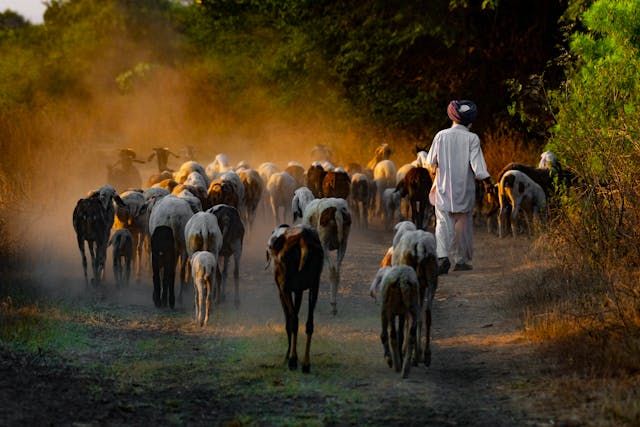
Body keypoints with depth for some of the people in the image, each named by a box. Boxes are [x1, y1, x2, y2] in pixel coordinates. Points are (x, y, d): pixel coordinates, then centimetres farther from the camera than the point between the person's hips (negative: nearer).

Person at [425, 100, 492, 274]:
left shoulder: (441, 136, -2)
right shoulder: (472, 138, -9)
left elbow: (431, 162, 4)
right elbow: (477, 165, -13)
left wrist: (435, 169, 25)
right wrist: (486, 179, -1)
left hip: (443, 187, 1)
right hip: (464, 188, -1)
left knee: (443, 222, -2)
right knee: (463, 223, 13)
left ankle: (442, 256, -24)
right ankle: (461, 260, 20)